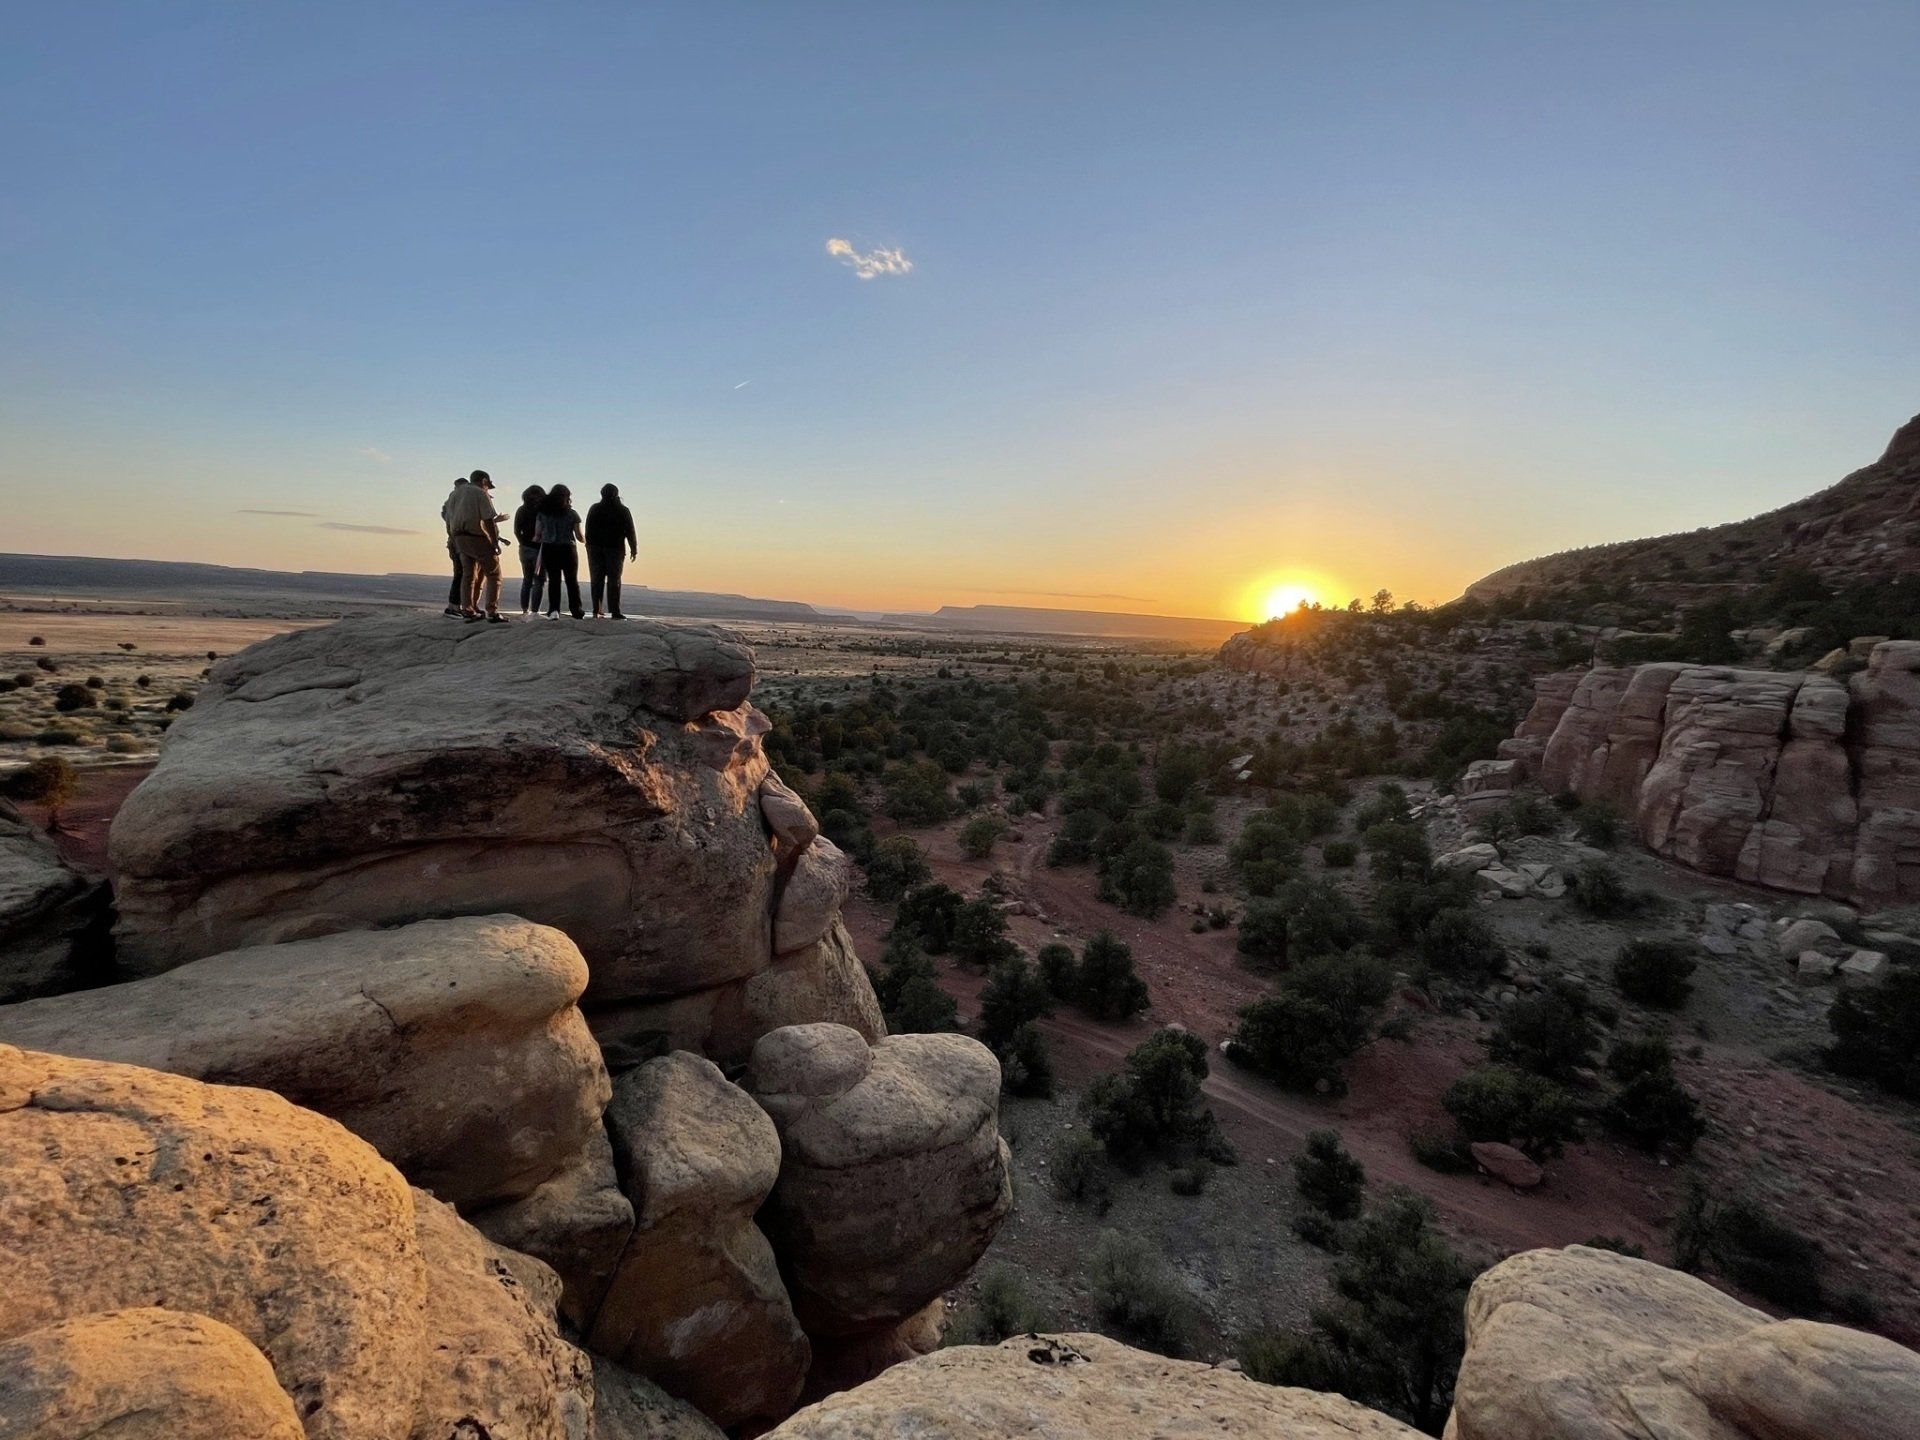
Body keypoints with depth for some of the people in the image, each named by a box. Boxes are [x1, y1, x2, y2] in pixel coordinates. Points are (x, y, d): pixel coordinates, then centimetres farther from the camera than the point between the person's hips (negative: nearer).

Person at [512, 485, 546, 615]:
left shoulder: (521, 510, 5)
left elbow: (517, 531, 3)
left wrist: (525, 543, 9)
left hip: (525, 549, 5)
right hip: (539, 549, -4)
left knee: (526, 580, 14)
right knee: (538, 581, -2)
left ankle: (524, 610, 13)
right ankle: (534, 610, -8)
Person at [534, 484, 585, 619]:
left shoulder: (542, 512, 2)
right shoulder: (572, 514, -5)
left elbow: (538, 534, 3)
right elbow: (579, 536, -2)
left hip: (548, 549, 2)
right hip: (567, 549, -2)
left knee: (553, 580, 6)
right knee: (572, 581, 8)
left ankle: (553, 610, -1)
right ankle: (576, 610, 10)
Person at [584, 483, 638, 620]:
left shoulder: (594, 509, 5)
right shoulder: (623, 511, 1)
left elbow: (588, 530, 2)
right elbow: (630, 532, -1)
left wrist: (589, 546, 5)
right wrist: (634, 549, 5)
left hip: (595, 548, 2)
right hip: (615, 549, -2)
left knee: (596, 580, 6)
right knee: (614, 581, -2)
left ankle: (596, 611, 3)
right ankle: (615, 612, -6)